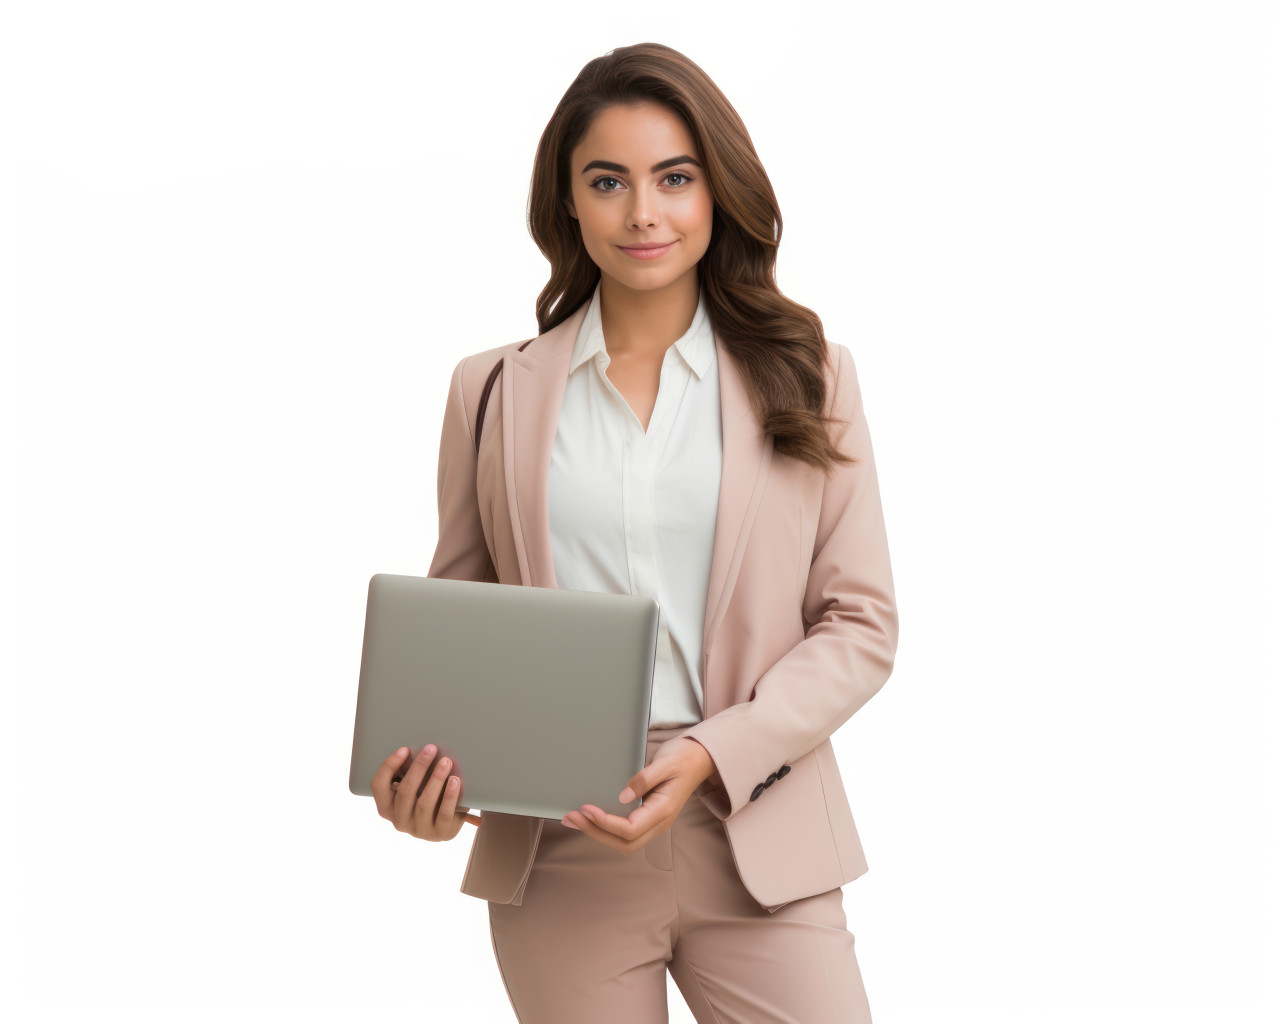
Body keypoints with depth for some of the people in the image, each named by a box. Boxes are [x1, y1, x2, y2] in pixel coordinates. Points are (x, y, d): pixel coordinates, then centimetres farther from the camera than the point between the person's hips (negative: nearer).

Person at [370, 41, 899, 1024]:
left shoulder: (805, 377, 4)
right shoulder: (494, 390, 6)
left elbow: (861, 622, 2)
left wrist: (709, 755, -13)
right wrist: (422, 766, -8)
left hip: (754, 844, 0)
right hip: (556, 854, 1)